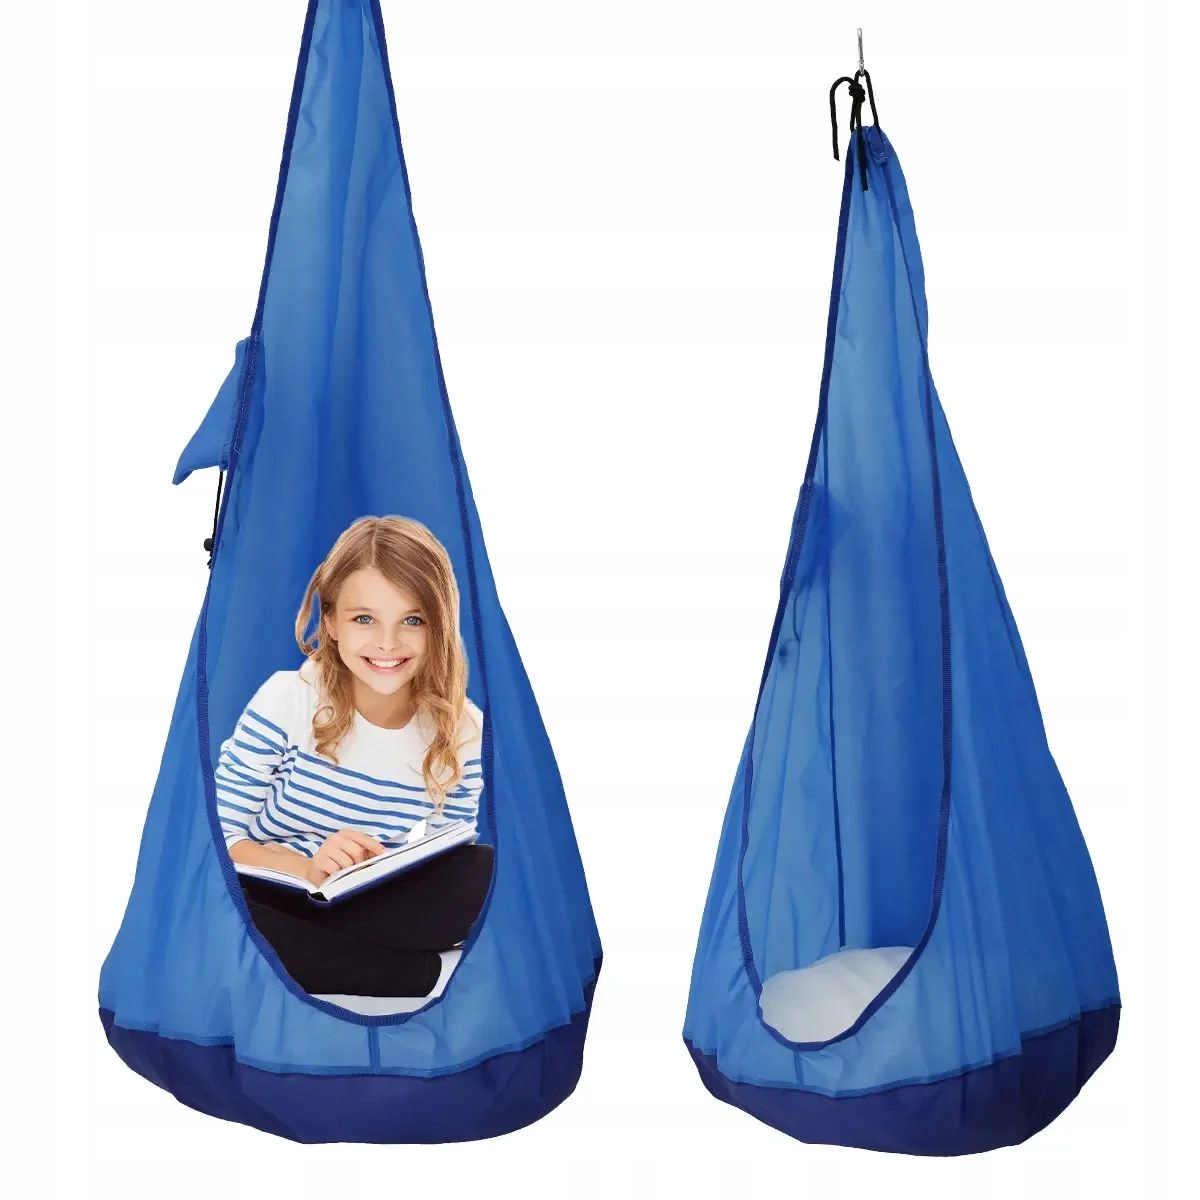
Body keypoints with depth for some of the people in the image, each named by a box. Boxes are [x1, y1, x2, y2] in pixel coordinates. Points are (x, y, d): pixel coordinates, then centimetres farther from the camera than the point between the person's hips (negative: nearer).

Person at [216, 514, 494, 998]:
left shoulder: (463, 730, -6)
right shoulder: (286, 700, -11)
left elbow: (444, 866, -1)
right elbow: (217, 836, -10)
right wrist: (307, 868, -28)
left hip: (382, 908, 1)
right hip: (270, 896, 0)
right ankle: (422, 972, -21)